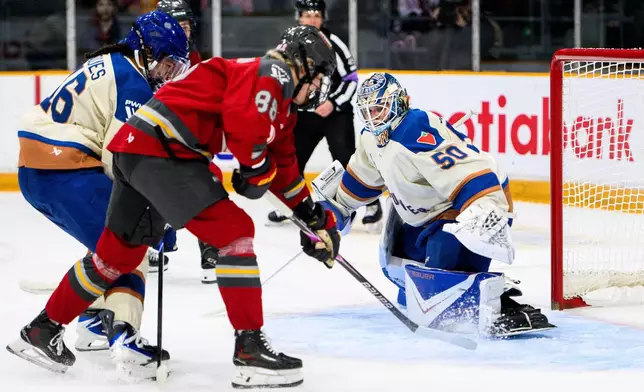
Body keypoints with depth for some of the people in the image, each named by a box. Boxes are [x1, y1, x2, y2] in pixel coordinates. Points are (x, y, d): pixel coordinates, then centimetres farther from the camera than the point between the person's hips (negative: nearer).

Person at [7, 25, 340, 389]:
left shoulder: (281, 101, 23)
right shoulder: (273, 73, -8)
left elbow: (284, 164, 30)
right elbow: (243, 119, -26)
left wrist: (315, 215, 28)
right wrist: (256, 168, -9)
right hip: (161, 149, -10)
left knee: (119, 251, 20)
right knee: (235, 231, -11)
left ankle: (42, 330, 34)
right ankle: (250, 350, -14)